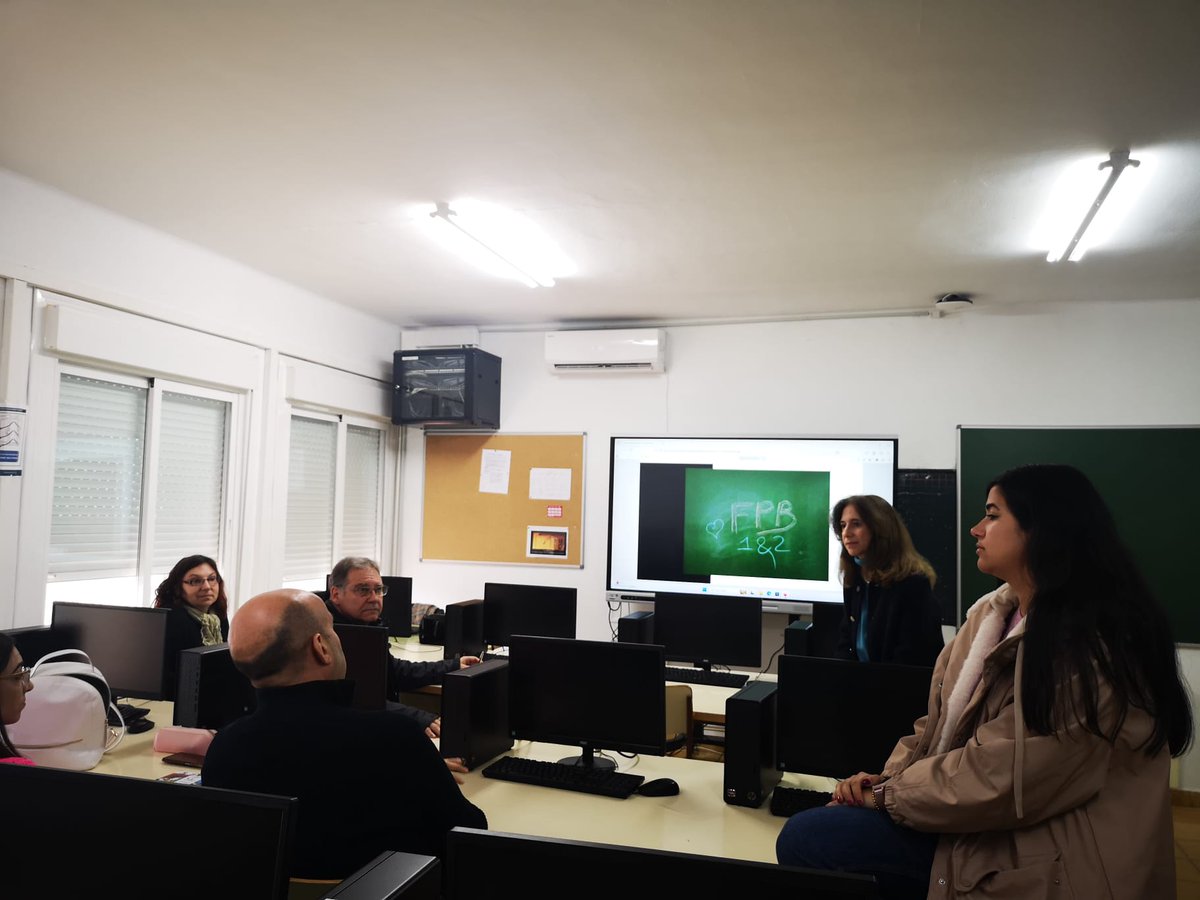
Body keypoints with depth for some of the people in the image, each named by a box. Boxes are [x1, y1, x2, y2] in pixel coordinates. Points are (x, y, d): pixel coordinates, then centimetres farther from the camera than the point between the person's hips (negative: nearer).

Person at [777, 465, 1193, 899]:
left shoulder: (1086, 648, -22)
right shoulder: (995, 613, 8)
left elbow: (999, 776, -23)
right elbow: (941, 722, 10)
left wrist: (888, 794, -12)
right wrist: (886, 776, -5)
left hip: (1037, 862, -8)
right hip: (977, 822, 8)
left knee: (805, 838, -16)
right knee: (806, 832, -3)